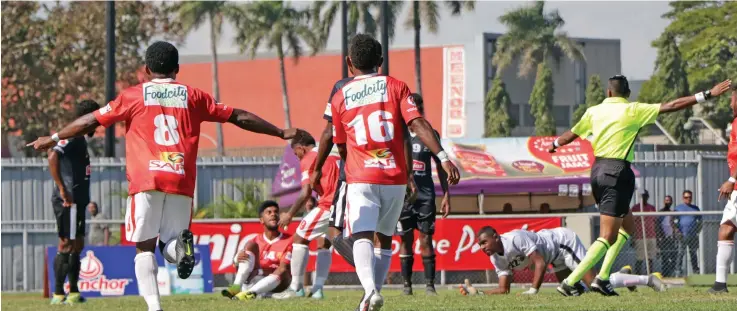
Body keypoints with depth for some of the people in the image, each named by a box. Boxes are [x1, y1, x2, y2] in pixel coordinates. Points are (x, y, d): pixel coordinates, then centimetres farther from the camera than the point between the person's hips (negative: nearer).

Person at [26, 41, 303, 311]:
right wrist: (281, 133, 28)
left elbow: (91, 121, 13)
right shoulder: (193, 96, 15)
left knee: (145, 247, 6)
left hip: (146, 181, -2)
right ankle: (181, 245, -24)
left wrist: (54, 139, 25)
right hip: (181, 181, 2)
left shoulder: (133, 96, 11)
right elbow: (239, 117, 19)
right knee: (170, 247, 14)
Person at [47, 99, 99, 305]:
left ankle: (73, 292, 17)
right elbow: (53, 157, -25)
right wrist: (62, 189, -25)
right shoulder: (72, 137, -11)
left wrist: (86, 201, 20)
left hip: (76, 201, 10)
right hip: (69, 201, -10)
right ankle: (58, 294, -7)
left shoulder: (80, 140, 19)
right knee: (67, 245, -8)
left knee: (76, 245, 13)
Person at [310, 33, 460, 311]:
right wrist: (443, 157, -15)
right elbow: (418, 124, -10)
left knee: (362, 237, -13)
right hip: (395, 179, 2)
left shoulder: (340, 97, 6)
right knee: (384, 237, 20)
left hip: (361, 180, -2)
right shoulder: (395, 86, 4)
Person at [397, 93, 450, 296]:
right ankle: (406, 284, 9)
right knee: (406, 240, 3)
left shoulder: (430, 135, 8)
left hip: (425, 195, 1)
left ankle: (430, 284, -2)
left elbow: (440, 167, 13)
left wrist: (446, 196, 9)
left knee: (426, 239, -3)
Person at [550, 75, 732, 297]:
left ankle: (602, 277, 11)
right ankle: (569, 282, -16)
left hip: (597, 170, 7)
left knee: (627, 225, 21)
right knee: (608, 238, -6)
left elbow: (571, 135, 23)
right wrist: (707, 96, -6)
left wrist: (554, 145, 45)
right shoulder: (632, 111, -6)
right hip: (617, 172, -7)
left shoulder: (594, 112, 9)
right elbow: (671, 106, -8)